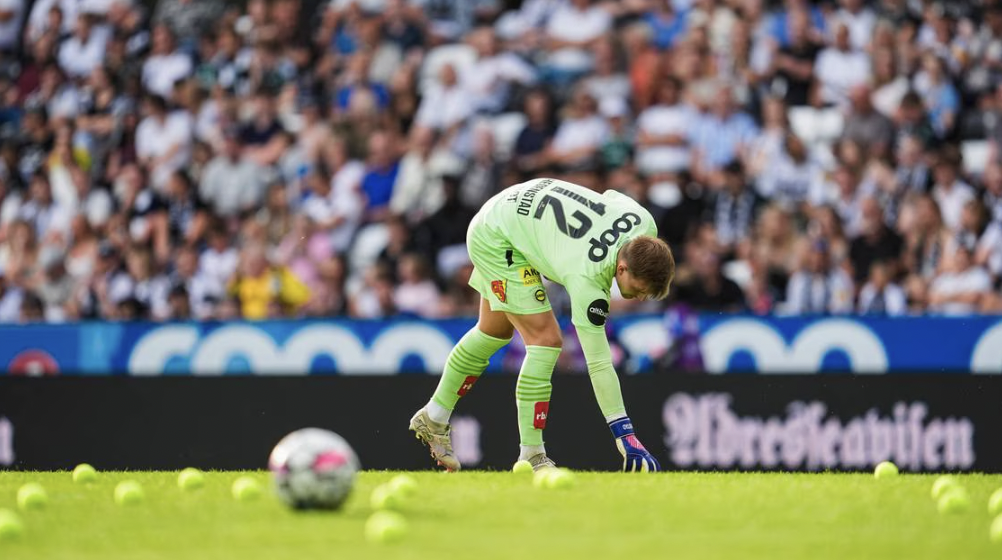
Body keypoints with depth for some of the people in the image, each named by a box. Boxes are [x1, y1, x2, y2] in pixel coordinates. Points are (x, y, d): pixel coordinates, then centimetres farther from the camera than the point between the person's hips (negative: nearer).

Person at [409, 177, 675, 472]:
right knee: (545, 340, -18)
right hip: (496, 235, -9)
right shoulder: (586, 278, -39)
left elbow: (611, 196, 4)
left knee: (496, 331, 24)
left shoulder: (644, 224, -21)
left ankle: (433, 419, 41)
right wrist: (624, 434, -35)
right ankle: (531, 457, -10)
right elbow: (598, 362, -36)